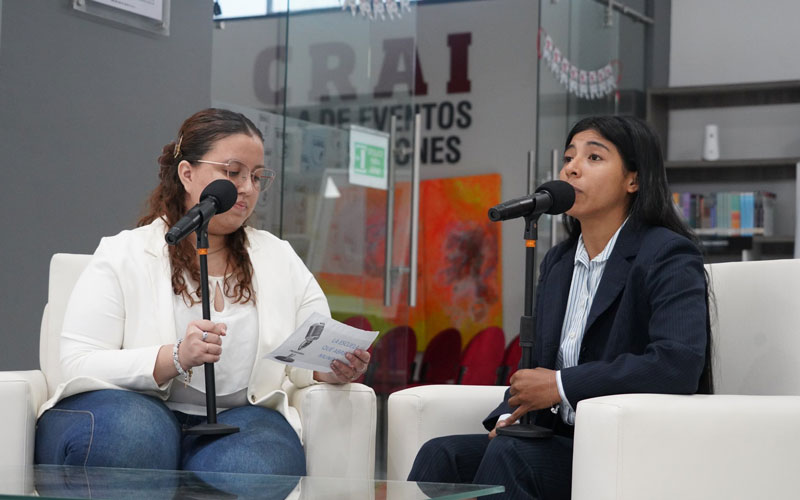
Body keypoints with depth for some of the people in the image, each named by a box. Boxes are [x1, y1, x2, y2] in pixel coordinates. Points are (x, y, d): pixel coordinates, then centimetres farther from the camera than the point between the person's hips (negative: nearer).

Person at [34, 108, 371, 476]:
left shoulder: (280, 259, 15)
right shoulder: (122, 256, 2)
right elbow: (79, 366, -9)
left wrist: (334, 368, -13)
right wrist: (177, 357, -23)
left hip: (237, 418, 2)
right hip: (132, 407, -2)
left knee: (255, 468, -35)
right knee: (135, 432, -39)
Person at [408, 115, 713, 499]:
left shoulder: (669, 256, -8)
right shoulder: (558, 262, 17)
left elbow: (680, 363, -24)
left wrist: (561, 385, -19)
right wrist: (508, 416, -3)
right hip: (562, 440, 7)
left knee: (508, 456, -31)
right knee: (442, 454, -18)